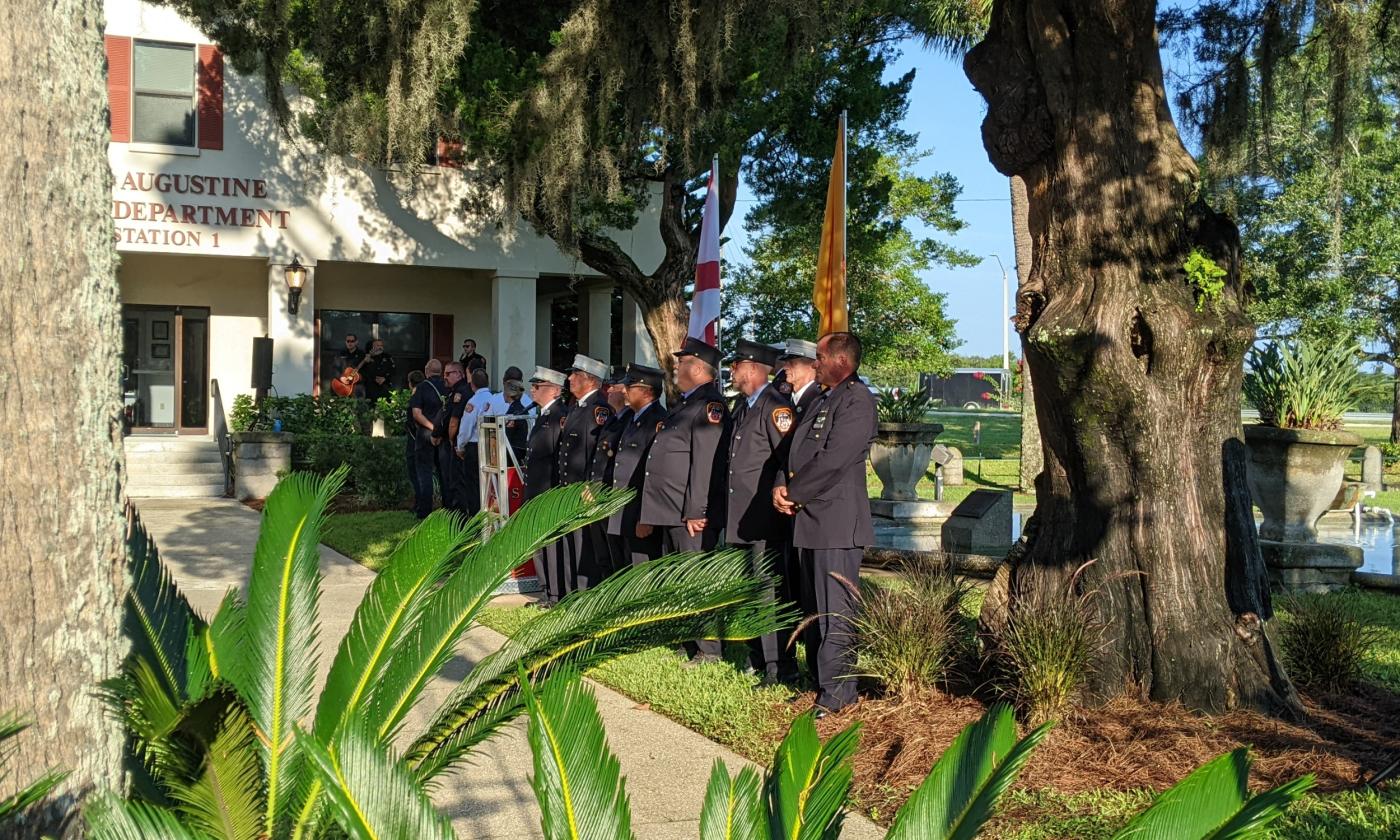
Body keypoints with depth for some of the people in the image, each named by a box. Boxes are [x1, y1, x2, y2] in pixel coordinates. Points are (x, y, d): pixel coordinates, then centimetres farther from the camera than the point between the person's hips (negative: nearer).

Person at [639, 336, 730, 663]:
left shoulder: (710, 405, -13)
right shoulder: (684, 406, 19)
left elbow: (706, 463, -20)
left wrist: (696, 512, -23)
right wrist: (651, 515, 22)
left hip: (692, 516, -11)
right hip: (671, 514, 11)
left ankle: (709, 651, -1)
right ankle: (689, 644, 24)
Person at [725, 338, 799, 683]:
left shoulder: (776, 406, -12)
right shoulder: (741, 406, 16)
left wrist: (779, 492, -19)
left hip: (764, 516, -10)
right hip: (740, 518, 10)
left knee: (771, 592, -7)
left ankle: (780, 667, -1)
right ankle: (757, 661, 26)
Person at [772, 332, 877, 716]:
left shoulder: (857, 400, -11)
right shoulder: (822, 401, 20)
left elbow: (833, 460, -19)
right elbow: (796, 449, 18)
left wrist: (795, 493, -10)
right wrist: (781, 486, 0)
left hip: (835, 520, -10)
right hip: (809, 519, 10)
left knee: (834, 610, -7)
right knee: (813, 608, 15)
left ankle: (837, 693, -2)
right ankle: (819, 680, 24)